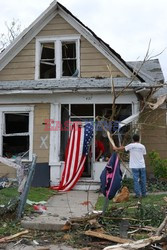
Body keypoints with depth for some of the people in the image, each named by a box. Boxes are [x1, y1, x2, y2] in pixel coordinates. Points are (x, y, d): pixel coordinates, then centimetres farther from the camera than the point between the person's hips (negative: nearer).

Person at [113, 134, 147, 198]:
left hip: (135, 166, -3)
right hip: (142, 166, 3)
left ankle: (138, 194, -1)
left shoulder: (131, 145, -4)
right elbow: (144, 154, 10)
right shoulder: (142, 146, 3)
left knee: (136, 180, 1)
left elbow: (123, 148, 10)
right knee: (143, 179, 9)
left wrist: (116, 148, 28)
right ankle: (143, 193, 16)